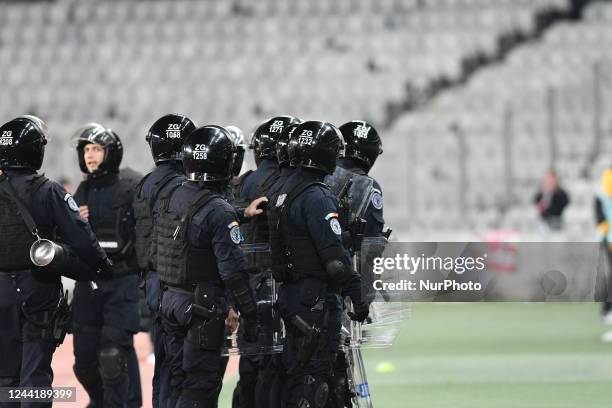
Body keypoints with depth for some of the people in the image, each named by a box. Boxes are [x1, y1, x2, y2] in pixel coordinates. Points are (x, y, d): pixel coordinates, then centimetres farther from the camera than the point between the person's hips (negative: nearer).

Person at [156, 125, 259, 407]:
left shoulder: (170, 200, 6)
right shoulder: (219, 211, -18)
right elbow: (233, 270, -19)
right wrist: (249, 315, -14)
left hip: (171, 301, 7)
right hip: (203, 310, -7)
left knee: (180, 383, 15)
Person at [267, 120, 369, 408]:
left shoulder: (283, 192, 13)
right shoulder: (317, 196, -17)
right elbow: (334, 256, -21)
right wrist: (358, 295, -17)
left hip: (288, 296, 9)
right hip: (317, 298, -9)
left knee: (295, 372, 15)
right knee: (314, 376, -6)